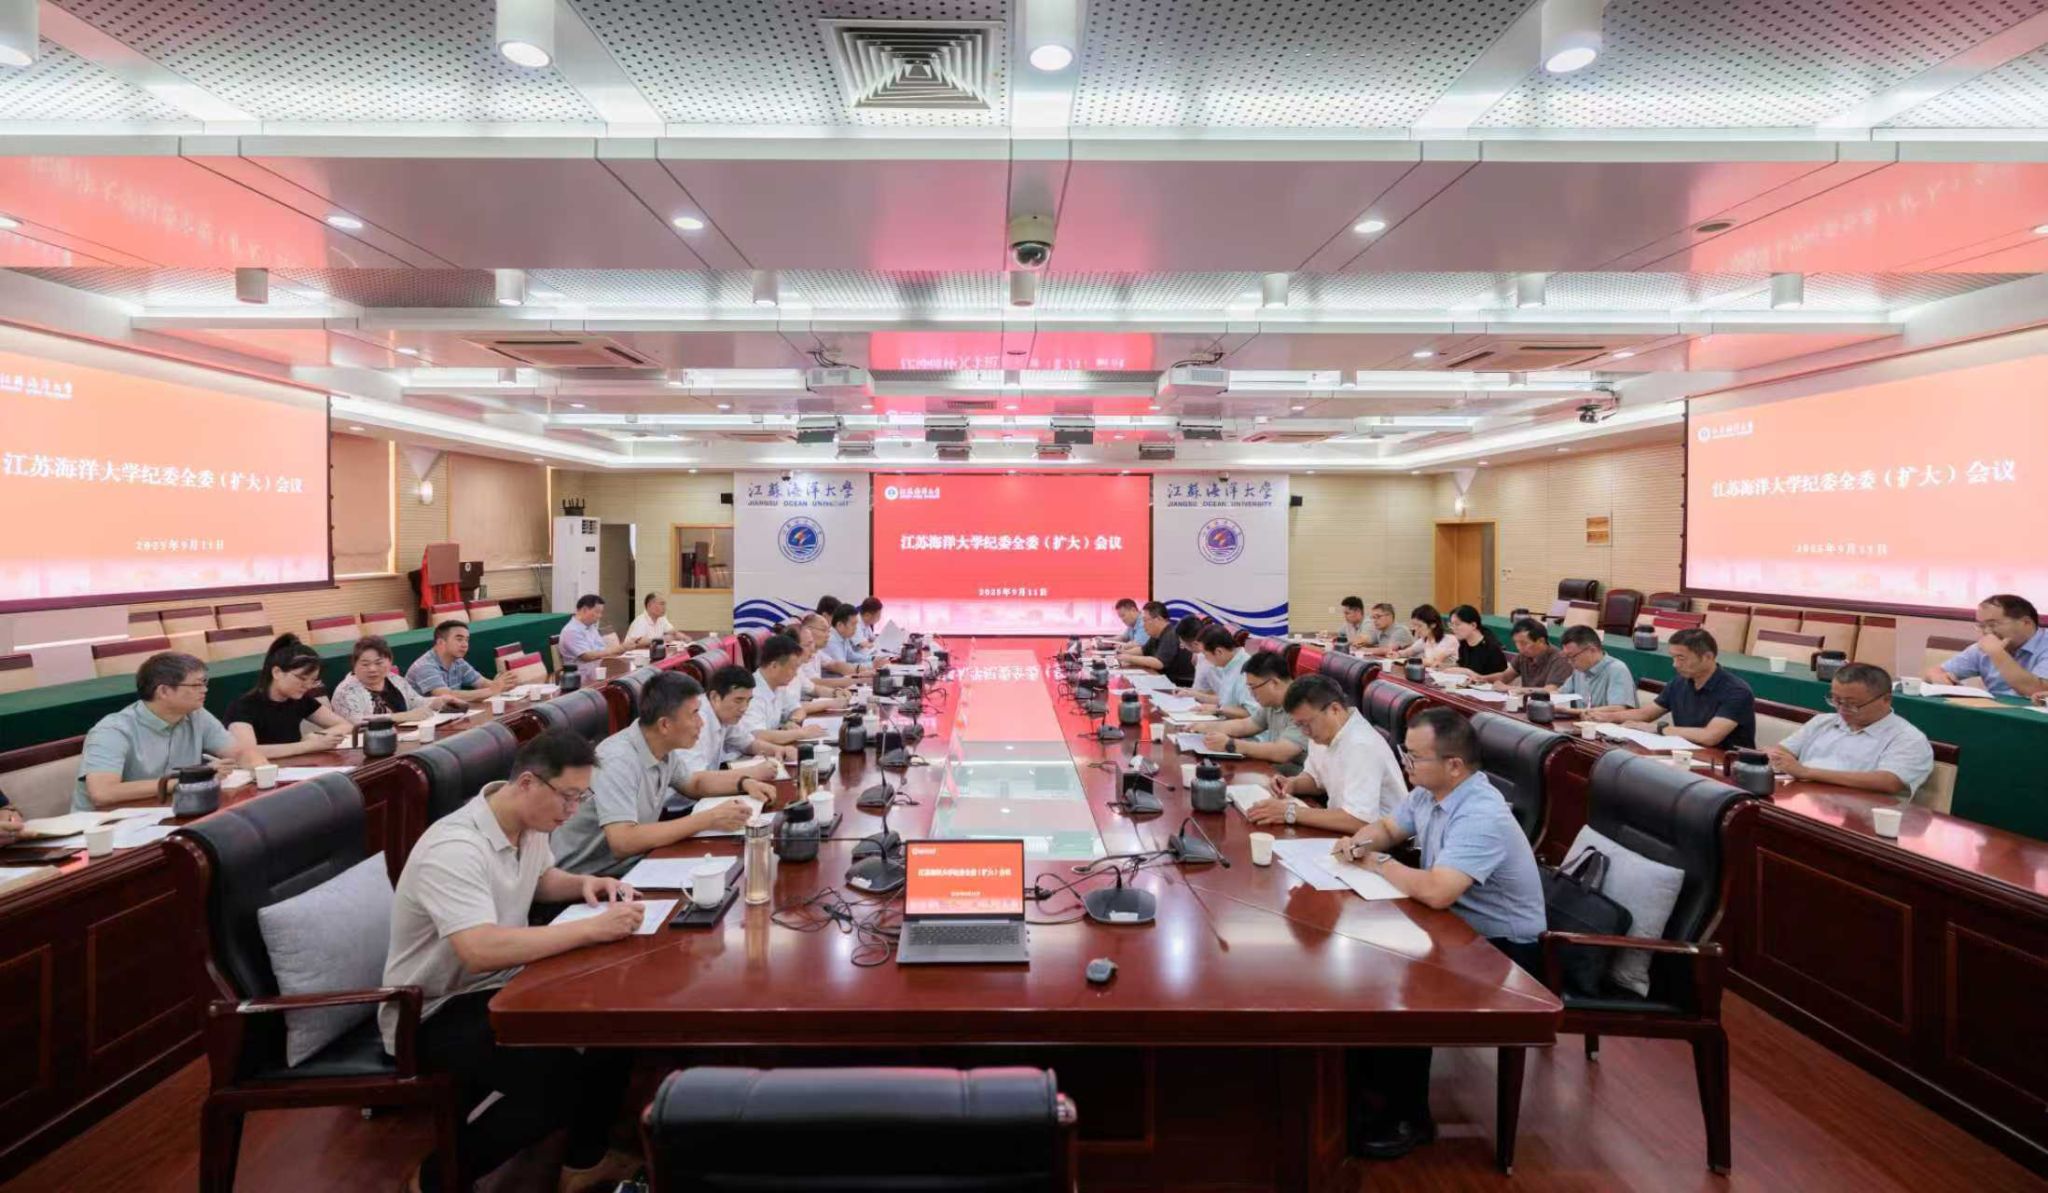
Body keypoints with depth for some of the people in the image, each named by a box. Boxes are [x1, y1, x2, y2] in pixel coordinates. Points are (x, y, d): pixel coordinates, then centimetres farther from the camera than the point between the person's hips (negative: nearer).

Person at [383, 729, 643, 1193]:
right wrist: (592, 928, -39)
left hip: (497, 985, 8)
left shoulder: (528, 822, -3)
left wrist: (585, 884, -4)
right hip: (433, 1013, -8)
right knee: (560, 1078, -26)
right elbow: (481, 951, -43)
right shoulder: (454, 849, -30)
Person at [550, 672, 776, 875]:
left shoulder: (662, 748, -2)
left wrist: (744, 782, 0)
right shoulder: (618, 760, -26)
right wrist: (708, 820, -32)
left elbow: (694, 782, 18)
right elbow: (623, 842, -35)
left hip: (630, 863, 8)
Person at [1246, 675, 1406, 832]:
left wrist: (1291, 813, -28)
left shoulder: (1362, 747, -26)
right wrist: (1293, 784, -1)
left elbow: (1359, 821, -32)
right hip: (1346, 833, 8)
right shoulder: (1323, 732, 2)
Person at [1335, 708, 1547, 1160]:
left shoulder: (1482, 817, -31)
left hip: (1503, 950, -9)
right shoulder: (1429, 793, -3)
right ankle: (1362, 1076, 13)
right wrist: (1361, 843, -10)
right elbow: (1387, 827, 14)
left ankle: (1409, 1118, -1)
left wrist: (1377, 863, -24)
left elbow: (1436, 891, -42)